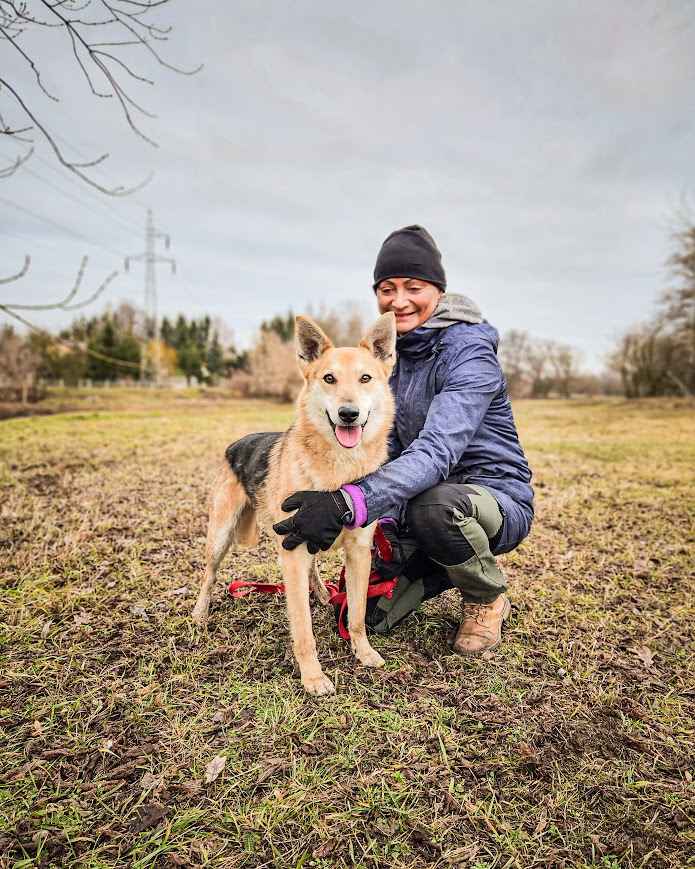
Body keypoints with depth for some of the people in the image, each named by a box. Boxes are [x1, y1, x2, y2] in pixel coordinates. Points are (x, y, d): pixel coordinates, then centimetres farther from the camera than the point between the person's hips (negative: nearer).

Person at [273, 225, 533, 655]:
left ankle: (489, 596, -6)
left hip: (495, 498, -5)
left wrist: (350, 503, -49)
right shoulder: (391, 351, 2)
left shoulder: (469, 352, -22)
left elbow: (438, 449, -37)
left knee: (431, 505, -40)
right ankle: (454, 566, 20)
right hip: (421, 498, 6)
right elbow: (387, 446, 1)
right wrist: (385, 524, -13)